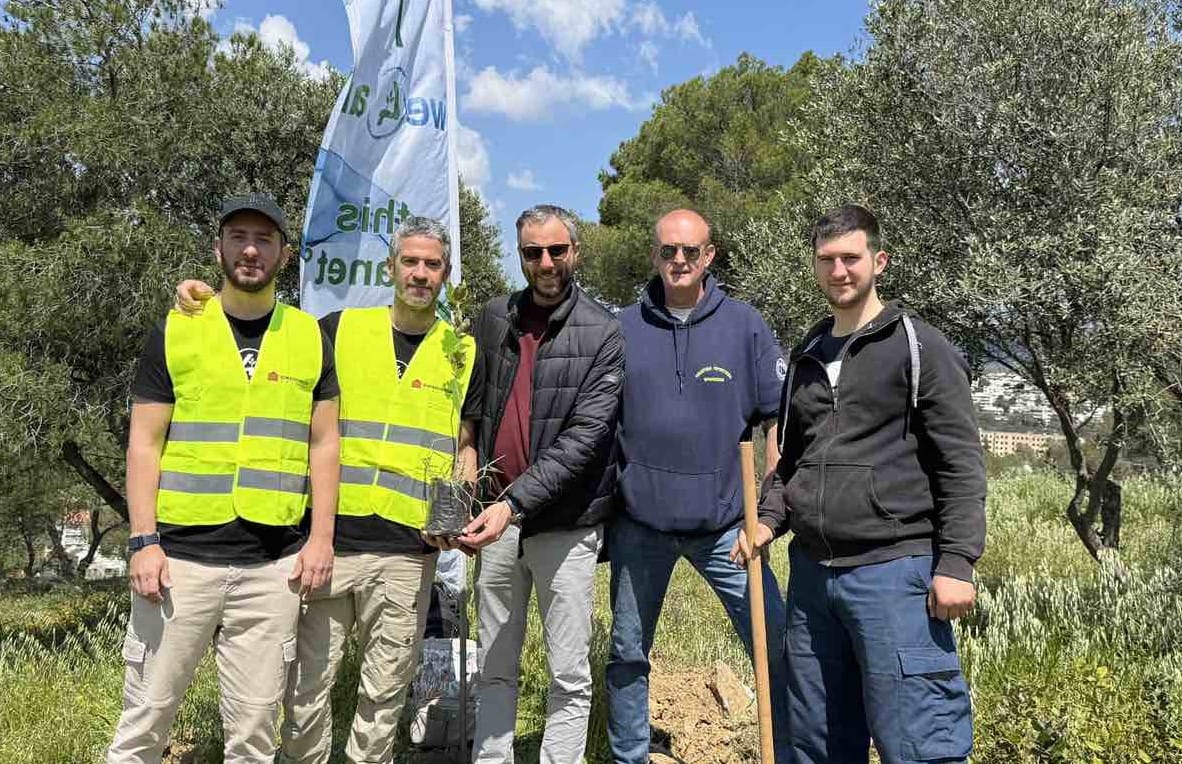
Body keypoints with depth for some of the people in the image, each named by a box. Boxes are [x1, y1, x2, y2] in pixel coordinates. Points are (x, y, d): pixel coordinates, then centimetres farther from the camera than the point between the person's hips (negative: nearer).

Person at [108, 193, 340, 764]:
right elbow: (145, 444, 3)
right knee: (146, 717, 6)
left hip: (274, 564, 1)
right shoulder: (175, 332, 5)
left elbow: (323, 443, 8)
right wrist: (143, 541, -7)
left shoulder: (310, 337, 8)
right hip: (180, 556, 0)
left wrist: (321, 537, -1)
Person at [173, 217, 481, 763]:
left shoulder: (463, 354, 9)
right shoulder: (341, 328, 7)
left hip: (407, 553, 0)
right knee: (308, 686, 7)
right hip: (327, 539, 0)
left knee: (385, 692, 9)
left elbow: (465, 449, 14)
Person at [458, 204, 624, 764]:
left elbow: (584, 437, -15)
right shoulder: (493, 319, 7)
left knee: (569, 676, 7)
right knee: (494, 668, 16)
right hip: (497, 517, 4)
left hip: (565, 525, -4)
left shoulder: (603, 333, -7)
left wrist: (517, 501, -23)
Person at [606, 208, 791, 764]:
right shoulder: (623, 329, 2)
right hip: (639, 524, 2)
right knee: (627, 654, 13)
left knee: (776, 648, 0)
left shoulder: (745, 326, -1)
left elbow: (775, 421, 2)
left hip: (725, 522, -1)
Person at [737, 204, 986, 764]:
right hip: (811, 571, 6)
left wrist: (955, 562, -14)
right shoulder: (806, 356, 16)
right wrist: (770, 517, 6)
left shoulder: (921, 348, -2)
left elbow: (961, 465, -7)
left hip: (894, 570, -6)